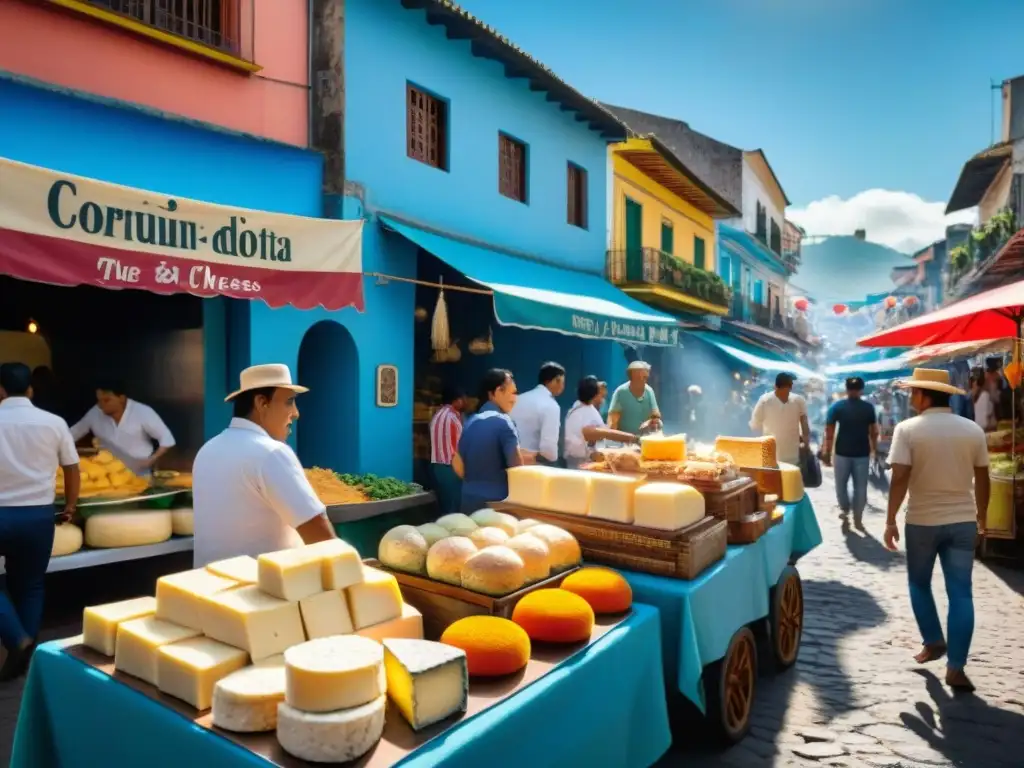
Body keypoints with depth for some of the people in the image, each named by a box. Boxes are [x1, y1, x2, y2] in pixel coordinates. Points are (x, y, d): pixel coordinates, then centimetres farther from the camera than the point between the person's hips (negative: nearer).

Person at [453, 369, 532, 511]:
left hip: (469, 500, 7)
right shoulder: (503, 421, -12)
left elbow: (457, 465, 13)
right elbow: (516, 467, -14)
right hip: (496, 501, -7)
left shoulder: (470, 422, 9)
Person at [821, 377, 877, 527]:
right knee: (860, 487, 9)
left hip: (842, 453, -1)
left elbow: (829, 431, -8)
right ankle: (858, 519, 13)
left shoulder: (837, 406, -6)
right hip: (862, 453, 1)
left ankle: (844, 508, 32)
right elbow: (874, 432, 3)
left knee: (841, 484, 19)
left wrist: (826, 452, -2)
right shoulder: (869, 407, -1)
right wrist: (874, 449, 18)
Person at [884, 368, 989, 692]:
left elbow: (899, 478, -16)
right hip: (962, 521, 3)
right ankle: (956, 668, 4)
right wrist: (981, 515, 21)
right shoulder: (973, 430, 1)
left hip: (922, 521, -2)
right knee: (960, 593, 4)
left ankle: (933, 642, 26)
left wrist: (890, 521, -8)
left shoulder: (908, 429, -10)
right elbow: (982, 478, 7)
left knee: (919, 584, 20)